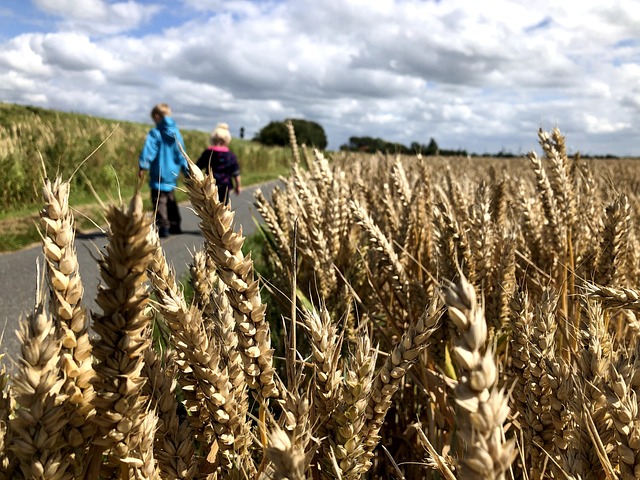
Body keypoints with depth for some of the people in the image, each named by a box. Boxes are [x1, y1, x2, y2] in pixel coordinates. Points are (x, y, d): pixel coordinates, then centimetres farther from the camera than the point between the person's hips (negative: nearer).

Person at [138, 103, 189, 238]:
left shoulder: (155, 133, -11)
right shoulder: (176, 133, 5)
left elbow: (148, 151, -19)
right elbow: (181, 154, 10)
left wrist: (143, 166, -18)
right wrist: (186, 170, 17)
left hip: (158, 174, -6)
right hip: (172, 173, 6)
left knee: (160, 201, -1)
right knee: (171, 200, 18)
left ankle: (163, 227, -5)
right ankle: (175, 225, 23)